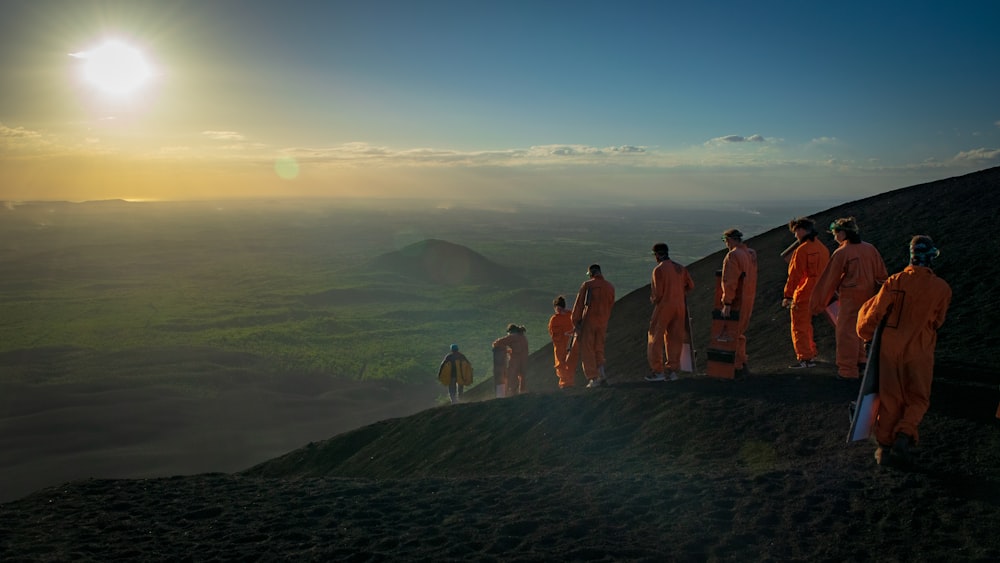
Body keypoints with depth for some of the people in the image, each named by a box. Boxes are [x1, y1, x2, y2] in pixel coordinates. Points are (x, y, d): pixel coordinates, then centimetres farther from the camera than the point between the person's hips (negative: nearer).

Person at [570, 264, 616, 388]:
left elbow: (579, 304, -5)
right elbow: (610, 307, 13)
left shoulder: (587, 285, -4)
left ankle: (593, 378, -5)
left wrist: (575, 322, 1)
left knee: (587, 350, 1)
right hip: (603, 322, 4)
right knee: (599, 349, 14)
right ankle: (602, 373, -1)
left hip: (588, 321, -4)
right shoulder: (610, 287, 9)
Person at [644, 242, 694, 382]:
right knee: (675, 338, 10)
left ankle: (657, 370, 4)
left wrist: (653, 300, 5)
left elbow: (658, 293, -15)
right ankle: (672, 370, 12)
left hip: (664, 306, -6)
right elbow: (690, 286, 11)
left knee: (655, 338, 5)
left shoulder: (659, 269, -12)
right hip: (680, 307, 6)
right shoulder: (680, 268, 8)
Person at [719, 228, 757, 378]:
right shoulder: (751, 254, 11)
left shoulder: (733, 256, -18)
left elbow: (730, 282, -23)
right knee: (740, 333, 19)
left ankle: (737, 368, 0)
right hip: (748, 301, 9)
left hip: (736, 303, -9)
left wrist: (727, 303, -23)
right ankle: (742, 364, 27)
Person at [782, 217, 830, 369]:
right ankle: (811, 355, 25)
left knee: (799, 328, -2)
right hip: (817, 296, 8)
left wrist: (787, 296, -14)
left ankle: (804, 358, -4)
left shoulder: (801, 250, -16)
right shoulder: (823, 248, 9)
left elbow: (794, 275, -17)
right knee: (807, 325, 20)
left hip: (803, 295, -8)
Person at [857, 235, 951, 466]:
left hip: (890, 348, 1)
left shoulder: (894, 282, -9)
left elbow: (875, 314, -4)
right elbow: (937, 322, 7)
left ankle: (884, 446, 12)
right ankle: (904, 435, -6)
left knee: (890, 398, 10)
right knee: (918, 399, 14)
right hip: (919, 352, -1)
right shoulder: (942, 288, -7)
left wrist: (866, 333, 15)